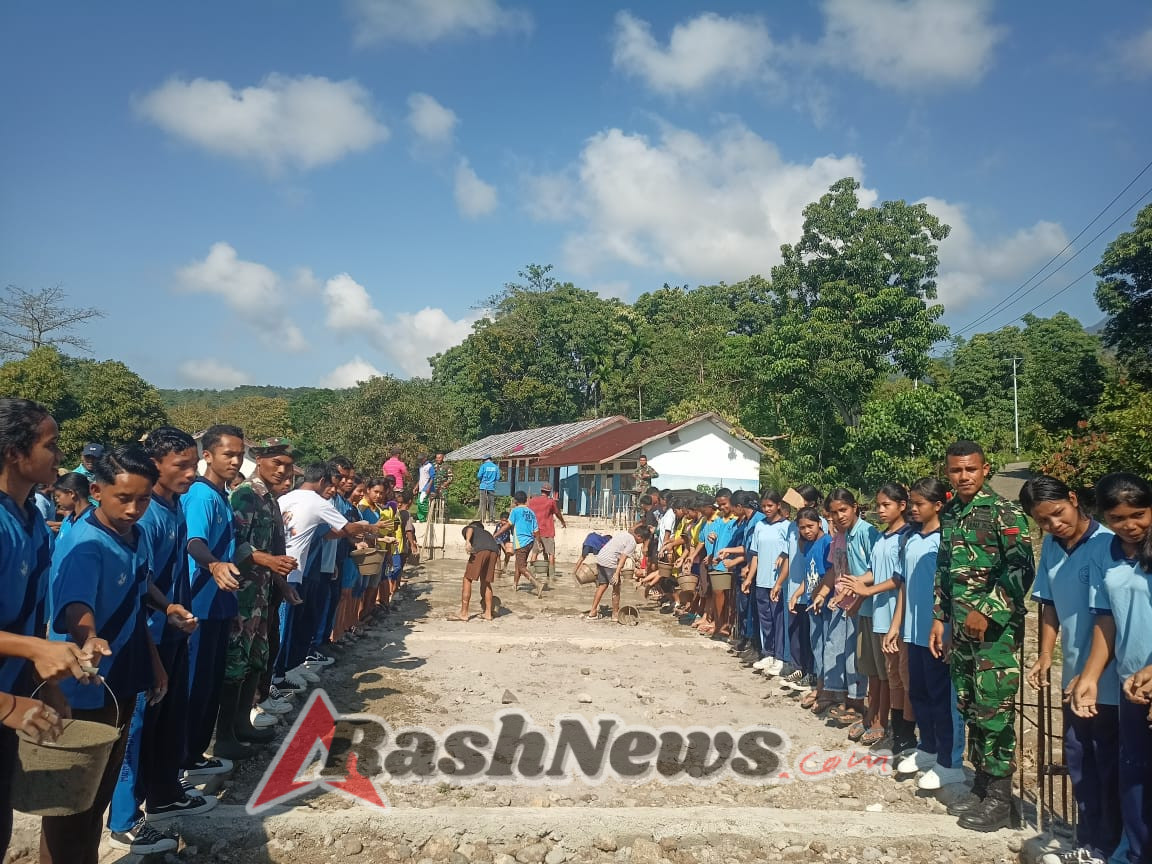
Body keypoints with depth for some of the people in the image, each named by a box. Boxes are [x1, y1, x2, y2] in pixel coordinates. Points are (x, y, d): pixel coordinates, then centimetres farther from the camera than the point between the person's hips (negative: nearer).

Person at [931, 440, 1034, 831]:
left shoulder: (1004, 511, -8)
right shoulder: (948, 514, 13)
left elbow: (1021, 568, -15)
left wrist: (986, 611, -18)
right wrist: (940, 617, 16)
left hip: (995, 625, -7)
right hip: (961, 626, 7)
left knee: (993, 710, -5)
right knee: (969, 708, 11)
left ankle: (1000, 800, 5)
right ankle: (983, 781, 22)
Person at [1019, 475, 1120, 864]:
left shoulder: (1109, 545, -17)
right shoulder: (1050, 548, 3)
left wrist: (1092, 674, -19)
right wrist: (1045, 657, 8)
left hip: (1110, 680, -6)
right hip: (1074, 677, 6)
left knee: (1111, 769, 8)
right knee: (1079, 765, 17)